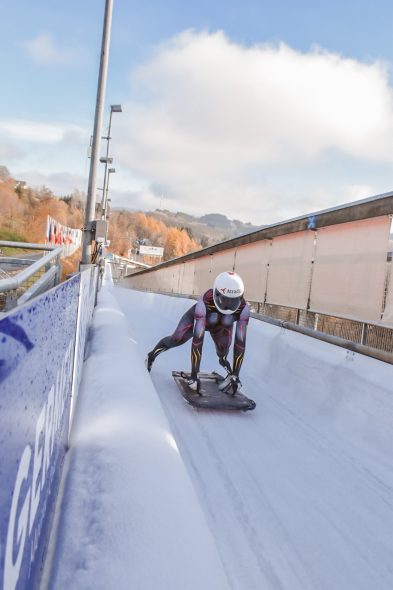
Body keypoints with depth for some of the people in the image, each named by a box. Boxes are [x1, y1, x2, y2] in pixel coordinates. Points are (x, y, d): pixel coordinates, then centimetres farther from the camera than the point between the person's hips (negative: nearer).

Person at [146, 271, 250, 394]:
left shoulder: (243, 307, -37)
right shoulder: (204, 302, -44)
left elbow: (241, 342, -34)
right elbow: (197, 338, -47)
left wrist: (235, 375, -35)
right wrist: (194, 375, -48)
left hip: (222, 325, 2)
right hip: (198, 318, -1)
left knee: (223, 347, -22)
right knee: (177, 339, -16)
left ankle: (223, 359, 14)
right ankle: (152, 355, 13)